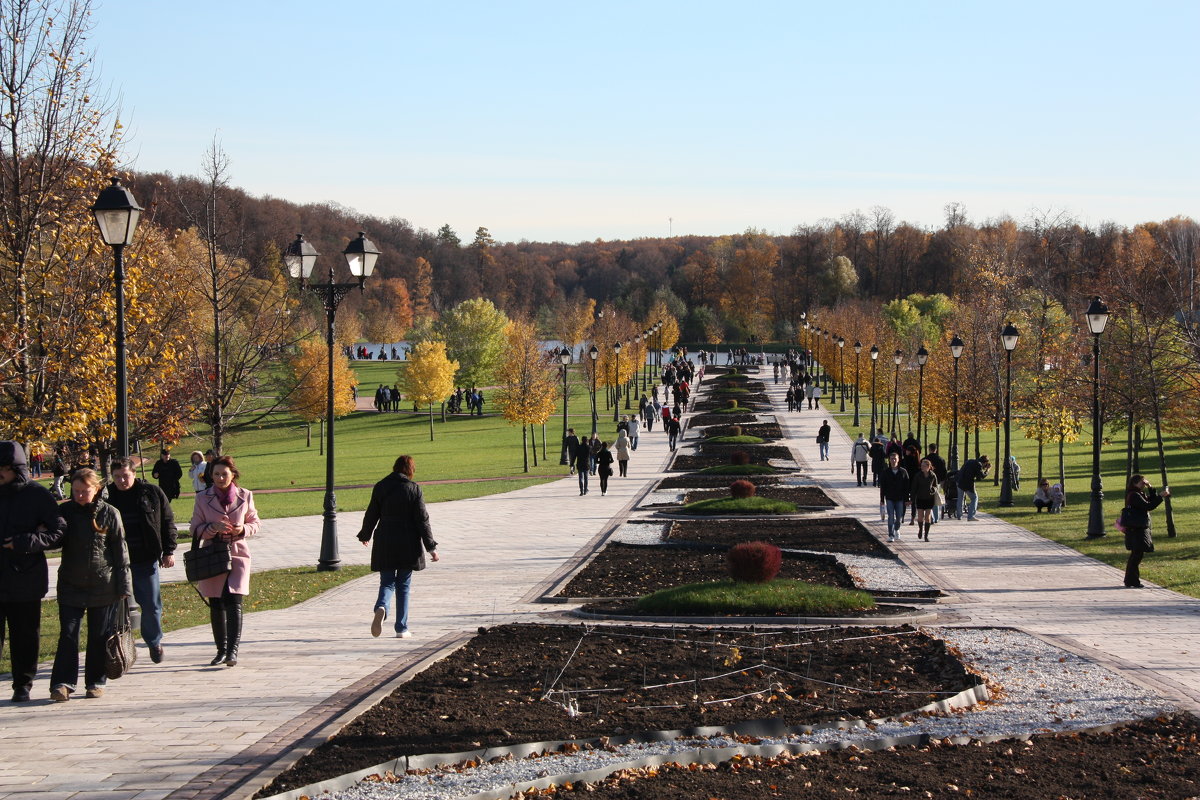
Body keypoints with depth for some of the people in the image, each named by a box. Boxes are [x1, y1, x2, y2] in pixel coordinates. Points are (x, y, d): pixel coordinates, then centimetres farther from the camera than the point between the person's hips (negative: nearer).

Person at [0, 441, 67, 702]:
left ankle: (23, 685, 19)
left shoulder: (38, 495, -3)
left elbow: (59, 533, -5)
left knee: (25, 636, 8)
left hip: (25, 579, -2)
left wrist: (28, 542, -18)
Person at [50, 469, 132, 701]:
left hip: (103, 584, -1)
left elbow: (120, 552, -1)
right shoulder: (65, 511, 2)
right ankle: (63, 683, -5)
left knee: (99, 636, 7)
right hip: (71, 584, 1)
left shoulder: (109, 513, -3)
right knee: (68, 634, -4)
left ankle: (96, 682, 16)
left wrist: (123, 586, -3)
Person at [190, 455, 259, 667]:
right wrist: (213, 528, -16)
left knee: (233, 601, -15)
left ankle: (233, 650, -20)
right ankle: (221, 650, 17)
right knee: (216, 606, 6)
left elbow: (255, 523, 12)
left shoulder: (245, 496, 3)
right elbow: (195, 529, 3)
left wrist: (243, 529, -11)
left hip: (237, 554, -2)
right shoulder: (203, 498, 3)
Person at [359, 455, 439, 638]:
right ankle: (402, 629, 10)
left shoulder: (380, 487, 1)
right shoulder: (414, 489, -6)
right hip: (408, 545, -1)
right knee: (403, 585, 9)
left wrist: (365, 534, 26)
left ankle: (381, 608, -26)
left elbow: (371, 515, 8)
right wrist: (431, 547, -3)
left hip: (384, 544, 1)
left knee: (387, 582, 7)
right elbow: (422, 520, -7)